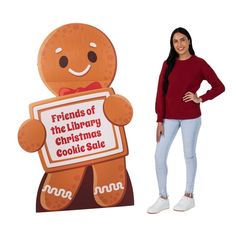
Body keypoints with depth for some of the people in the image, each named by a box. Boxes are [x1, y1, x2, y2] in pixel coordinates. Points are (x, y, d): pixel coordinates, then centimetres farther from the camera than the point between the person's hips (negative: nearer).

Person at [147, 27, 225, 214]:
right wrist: (160, 121, -4)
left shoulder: (199, 63, -4)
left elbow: (219, 87, -2)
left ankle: (189, 197, 23)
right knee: (159, 155, 0)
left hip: (190, 117, -3)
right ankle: (163, 198, 13)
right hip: (169, 117, 3)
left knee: (189, 154, 8)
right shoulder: (168, 64, 4)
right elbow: (161, 92, 1)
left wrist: (200, 99, -11)